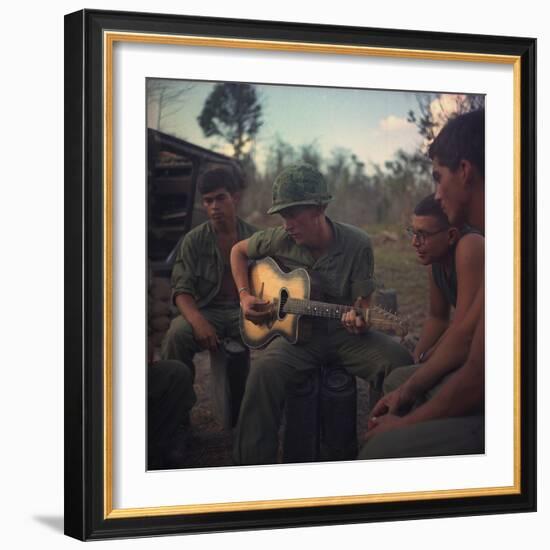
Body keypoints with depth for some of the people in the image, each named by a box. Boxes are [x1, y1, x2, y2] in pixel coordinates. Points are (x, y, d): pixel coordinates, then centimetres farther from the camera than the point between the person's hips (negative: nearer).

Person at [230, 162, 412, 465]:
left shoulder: (356, 243, -8)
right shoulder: (280, 240, -2)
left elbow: (363, 301, -4)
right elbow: (238, 250, 17)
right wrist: (244, 295, 3)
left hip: (344, 334, 0)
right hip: (297, 332, 0)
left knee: (398, 360, -29)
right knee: (266, 367, -34)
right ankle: (252, 461, -24)